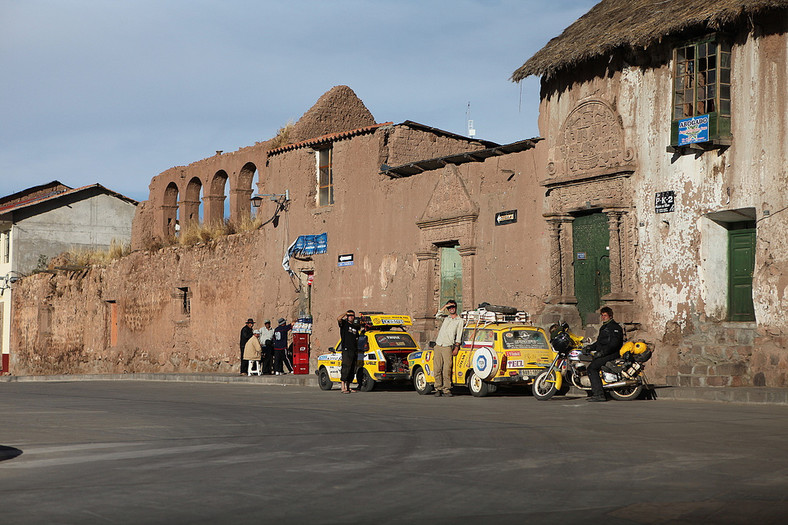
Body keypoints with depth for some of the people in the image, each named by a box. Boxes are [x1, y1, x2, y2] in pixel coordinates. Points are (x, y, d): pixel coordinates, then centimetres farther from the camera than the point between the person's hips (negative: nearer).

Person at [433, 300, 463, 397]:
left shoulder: (459, 320, 8)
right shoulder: (446, 318, 22)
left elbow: (459, 335, 2)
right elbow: (437, 316, 6)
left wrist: (456, 347, -7)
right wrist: (444, 306, 4)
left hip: (447, 347, -4)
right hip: (438, 346, 4)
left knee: (447, 369, -14)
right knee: (437, 368, -2)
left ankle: (447, 389, -11)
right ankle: (438, 389, 1)